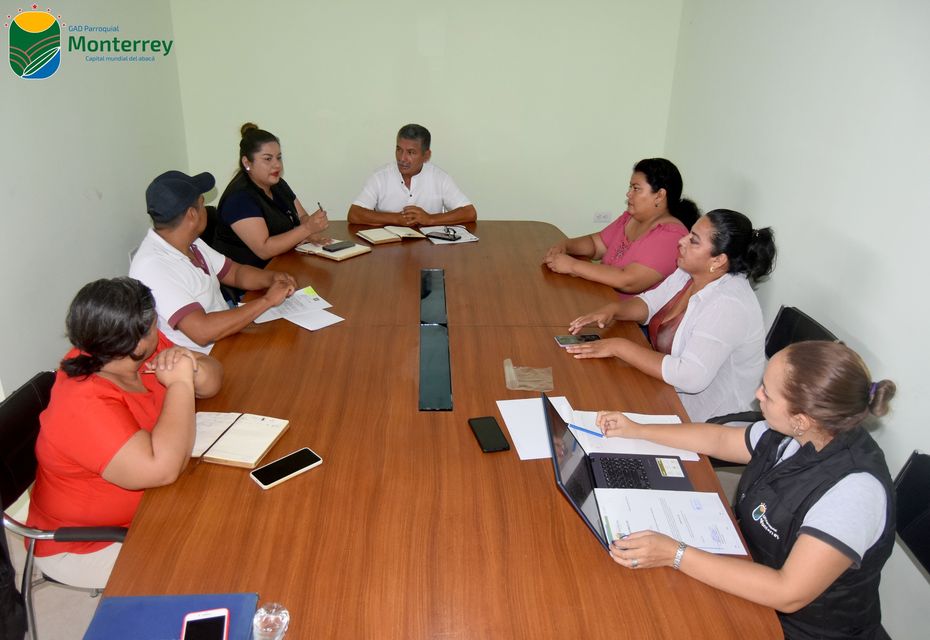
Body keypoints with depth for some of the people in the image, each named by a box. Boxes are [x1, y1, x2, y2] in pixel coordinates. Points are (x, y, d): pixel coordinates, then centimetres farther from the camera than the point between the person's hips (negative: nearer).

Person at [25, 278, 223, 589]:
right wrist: (181, 383, -34)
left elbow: (211, 383, -3)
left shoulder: (138, 353, -9)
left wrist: (191, 367, -26)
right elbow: (162, 468, -42)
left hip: (147, 501, 8)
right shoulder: (85, 406, -33)